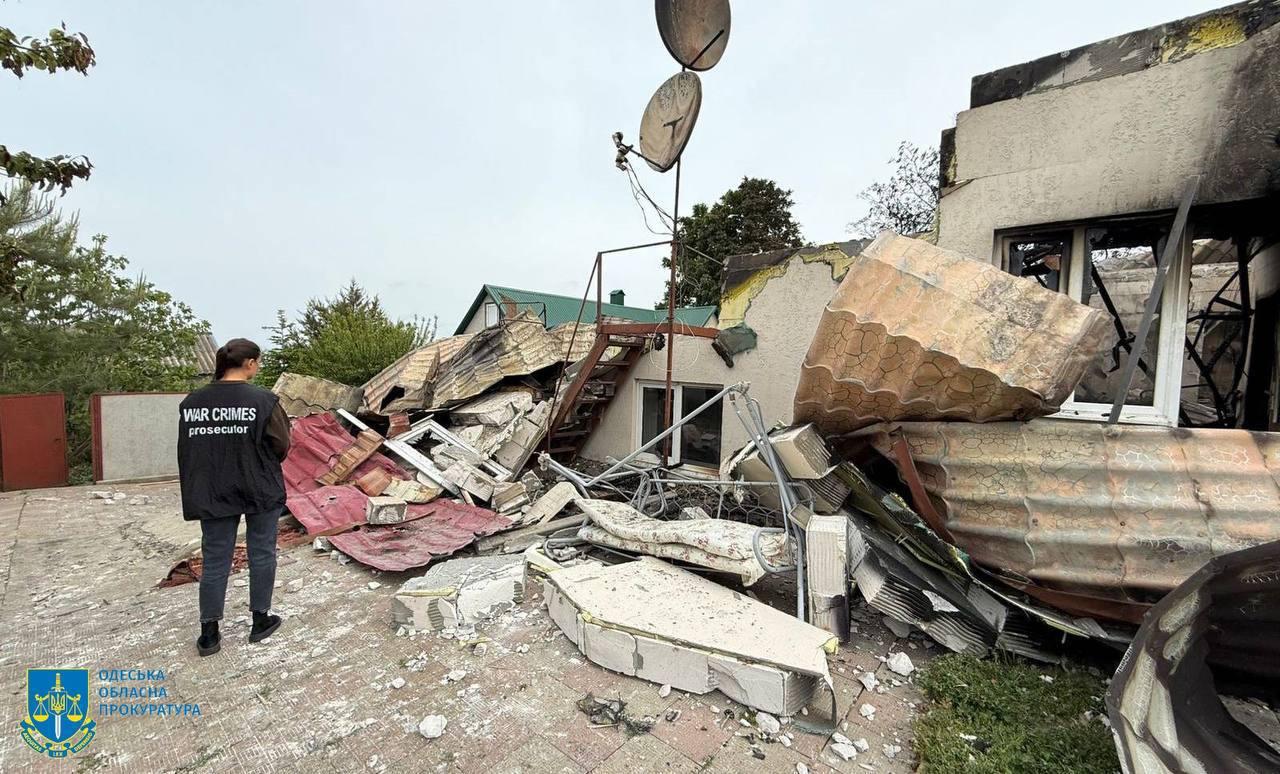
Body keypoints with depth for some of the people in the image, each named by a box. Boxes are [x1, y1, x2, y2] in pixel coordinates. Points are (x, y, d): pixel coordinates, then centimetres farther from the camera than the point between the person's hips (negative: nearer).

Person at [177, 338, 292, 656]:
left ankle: (209, 633, 20)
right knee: (261, 554, 12)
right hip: (259, 491, -4)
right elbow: (281, 445, -11)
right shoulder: (263, 400, -17)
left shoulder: (191, 402, -2)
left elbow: (186, 450, 5)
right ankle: (260, 621, 23)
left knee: (215, 560, 13)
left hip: (211, 494, 4)